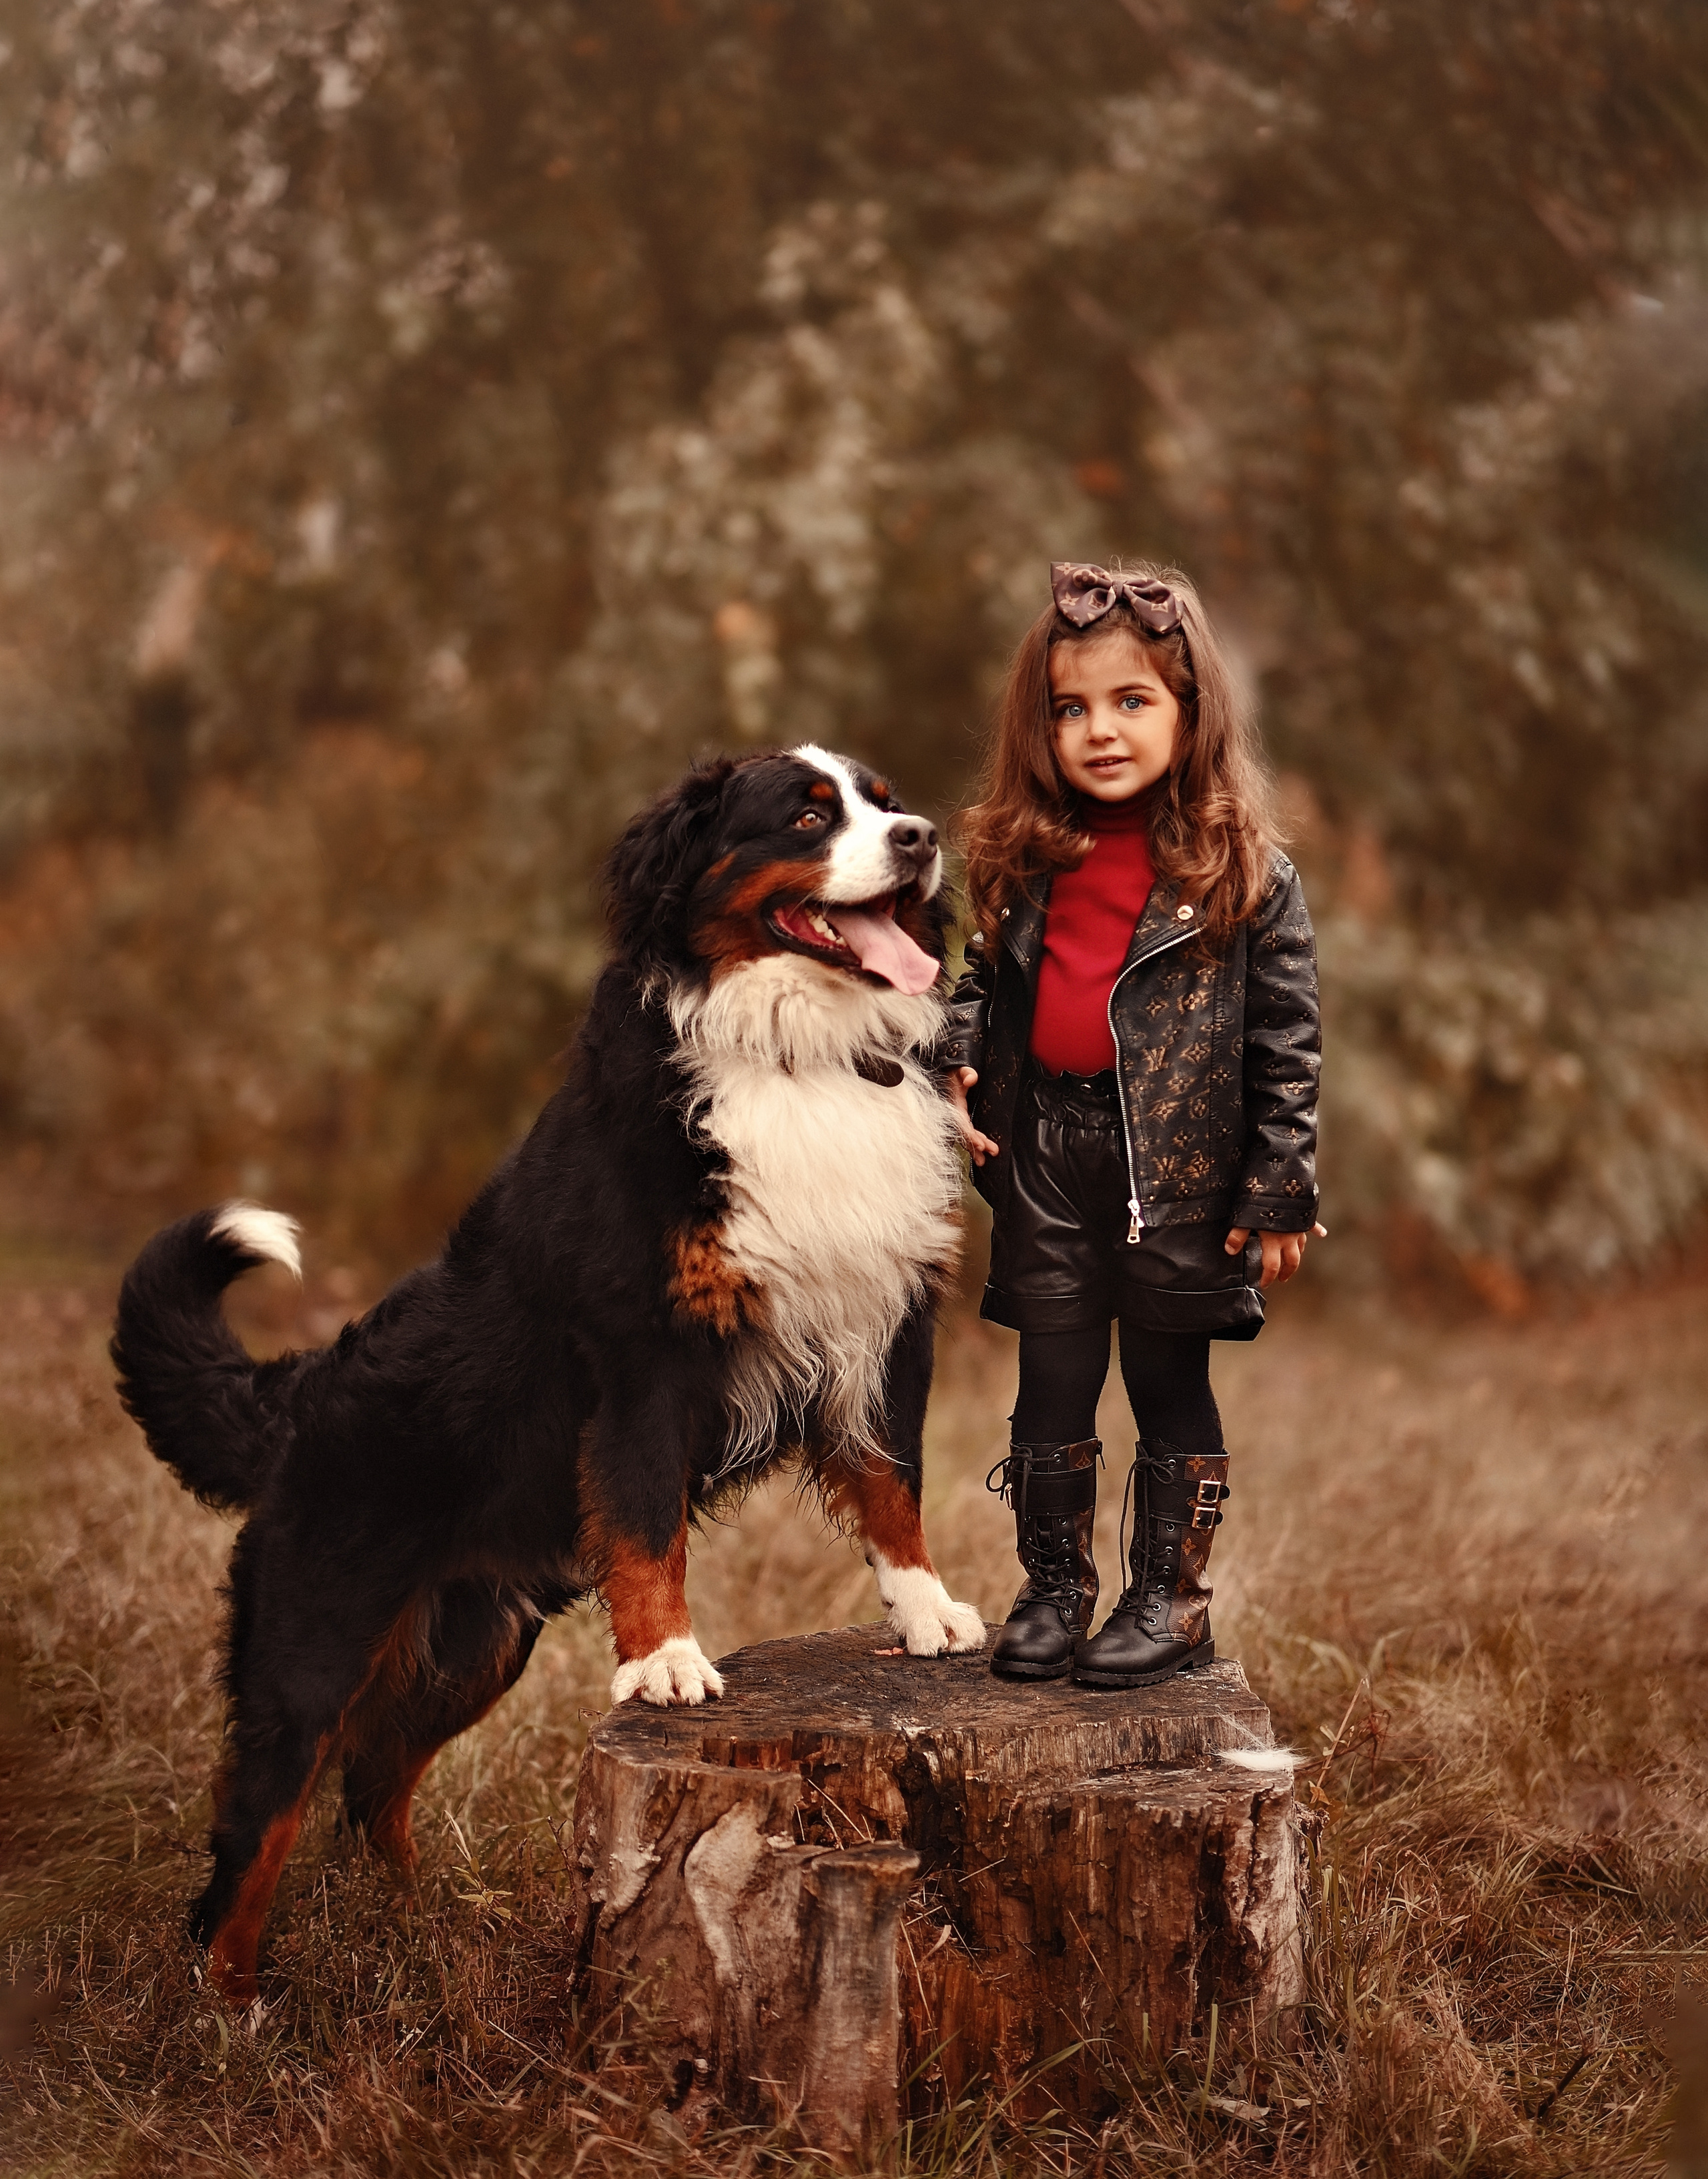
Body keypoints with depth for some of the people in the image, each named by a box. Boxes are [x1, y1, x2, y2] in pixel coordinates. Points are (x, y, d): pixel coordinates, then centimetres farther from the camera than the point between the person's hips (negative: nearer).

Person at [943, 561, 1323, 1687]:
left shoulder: (1246, 875, -6)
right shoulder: (1025, 862, 5)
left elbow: (1288, 1041, -5)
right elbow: (986, 981, 18)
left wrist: (1279, 1193, -7)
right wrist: (956, 1064, -2)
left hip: (1180, 1168, -3)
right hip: (1046, 1159, 3)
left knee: (1170, 1386, 8)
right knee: (1053, 1386, 10)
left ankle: (1173, 1599, 21)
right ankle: (1055, 1592, 23)